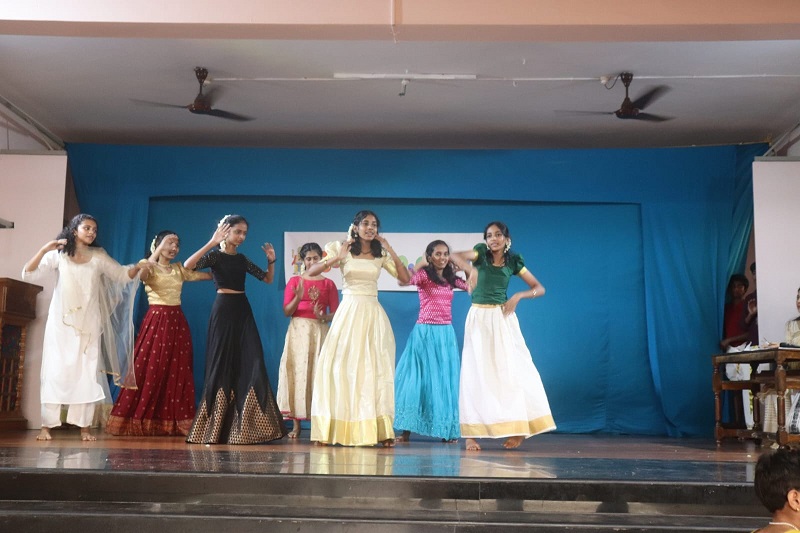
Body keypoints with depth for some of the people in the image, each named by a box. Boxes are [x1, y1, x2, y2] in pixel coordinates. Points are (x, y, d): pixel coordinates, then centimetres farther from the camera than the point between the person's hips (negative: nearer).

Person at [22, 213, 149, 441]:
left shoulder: (99, 257, 6)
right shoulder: (58, 255, 0)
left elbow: (123, 275, 13)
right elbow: (28, 274, -8)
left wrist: (138, 268, -8)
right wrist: (44, 250, -21)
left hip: (88, 324, 2)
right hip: (61, 322, -1)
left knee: (87, 372, -1)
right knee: (56, 371, -2)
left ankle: (84, 426, 2)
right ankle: (46, 425, 2)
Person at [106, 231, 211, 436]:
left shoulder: (179, 269, 15)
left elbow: (205, 275, 9)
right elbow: (141, 273, -24)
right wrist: (158, 250, -23)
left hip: (177, 322, 5)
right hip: (156, 321, -5)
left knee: (178, 372, 4)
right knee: (148, 369, -7)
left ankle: (174, 422, 9)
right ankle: (137, 421, 0)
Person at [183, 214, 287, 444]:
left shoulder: (242, 259, 15)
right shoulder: (215, 255, -2)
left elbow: (268, 279, 22)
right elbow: (188, 265, -20)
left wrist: (271, 261, 5)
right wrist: (211, 243, -23)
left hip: (243, 311, 6)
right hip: (224, 310, -6)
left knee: (251, 365, -2)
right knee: (222, 365, -2)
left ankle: (242, 427, 3)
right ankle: (214, 428, 9)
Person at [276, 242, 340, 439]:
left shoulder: (328, 284, 7)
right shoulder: (294, 281, 8)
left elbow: (335, 312, 4)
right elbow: (287, 311, 2)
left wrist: (324, 317, -16)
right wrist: (298, 297, -15)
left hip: (319, 331, 0)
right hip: (298, 330, 0)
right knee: (297, 373, -4)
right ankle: (296, 424, 0)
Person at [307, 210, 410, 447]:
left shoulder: (381, 254, 10)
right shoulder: (342, 249, 3)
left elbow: (405, 279, 3)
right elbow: (310, 272, -5)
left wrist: (391, 251, -2)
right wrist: (336, 259, -18)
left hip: (373, 314, 2)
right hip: (349, 311, -2)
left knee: (375, 369, 0)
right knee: (342, 367, -4)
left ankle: (379, 430, 2)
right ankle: (333, 429, 2)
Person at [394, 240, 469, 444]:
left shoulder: (451, 278, 12)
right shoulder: (424, 274, -5)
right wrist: (420, 264, -16)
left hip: (446, 334, 5)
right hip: (425, 332, -5)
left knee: (446, 381, 6)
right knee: (419, 379, -2)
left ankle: (446, 430, 13)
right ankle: (406, 430, 3)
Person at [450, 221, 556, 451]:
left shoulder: (513, 261, 4)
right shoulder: (481, 253, 0)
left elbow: (540, 288, 5)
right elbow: (455, 256, -19)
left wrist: (518, 296, -12)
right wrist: (471, 268, -38)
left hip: (503, 319, 1)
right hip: (479, 318, -1)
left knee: (512, 370, -1)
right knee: (476, 372, -2)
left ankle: (518, 428, 10)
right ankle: (471, 433, -2)